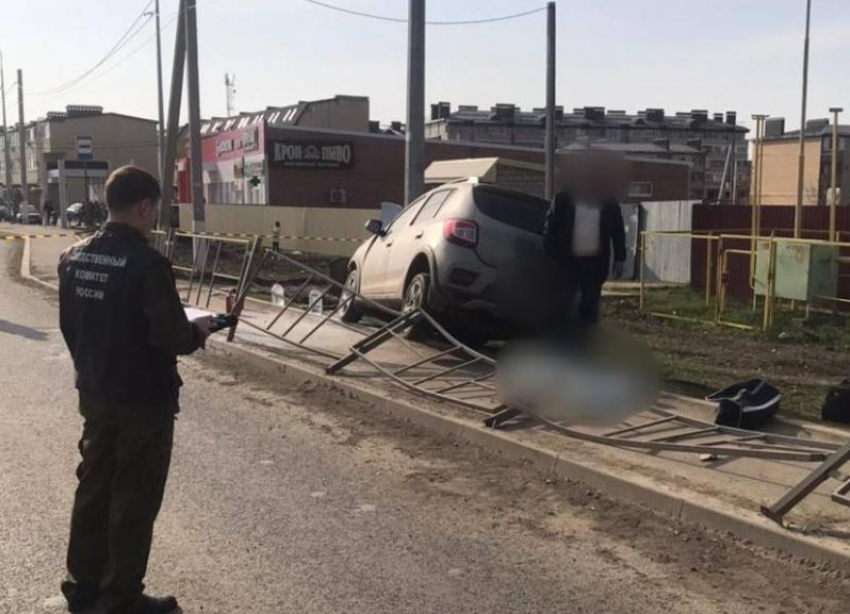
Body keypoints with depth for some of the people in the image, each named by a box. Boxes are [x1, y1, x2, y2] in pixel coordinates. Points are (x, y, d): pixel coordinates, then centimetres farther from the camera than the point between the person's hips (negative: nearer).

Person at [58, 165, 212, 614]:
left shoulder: (73, 258, 2)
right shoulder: (147, 264, -23)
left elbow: (69, 326, 9)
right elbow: (172, 337, -22)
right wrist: (197, 331, -1)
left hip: (94, 395, 7)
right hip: (144, 401, -7)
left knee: (93, 488, 19)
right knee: (134, 501, 6)